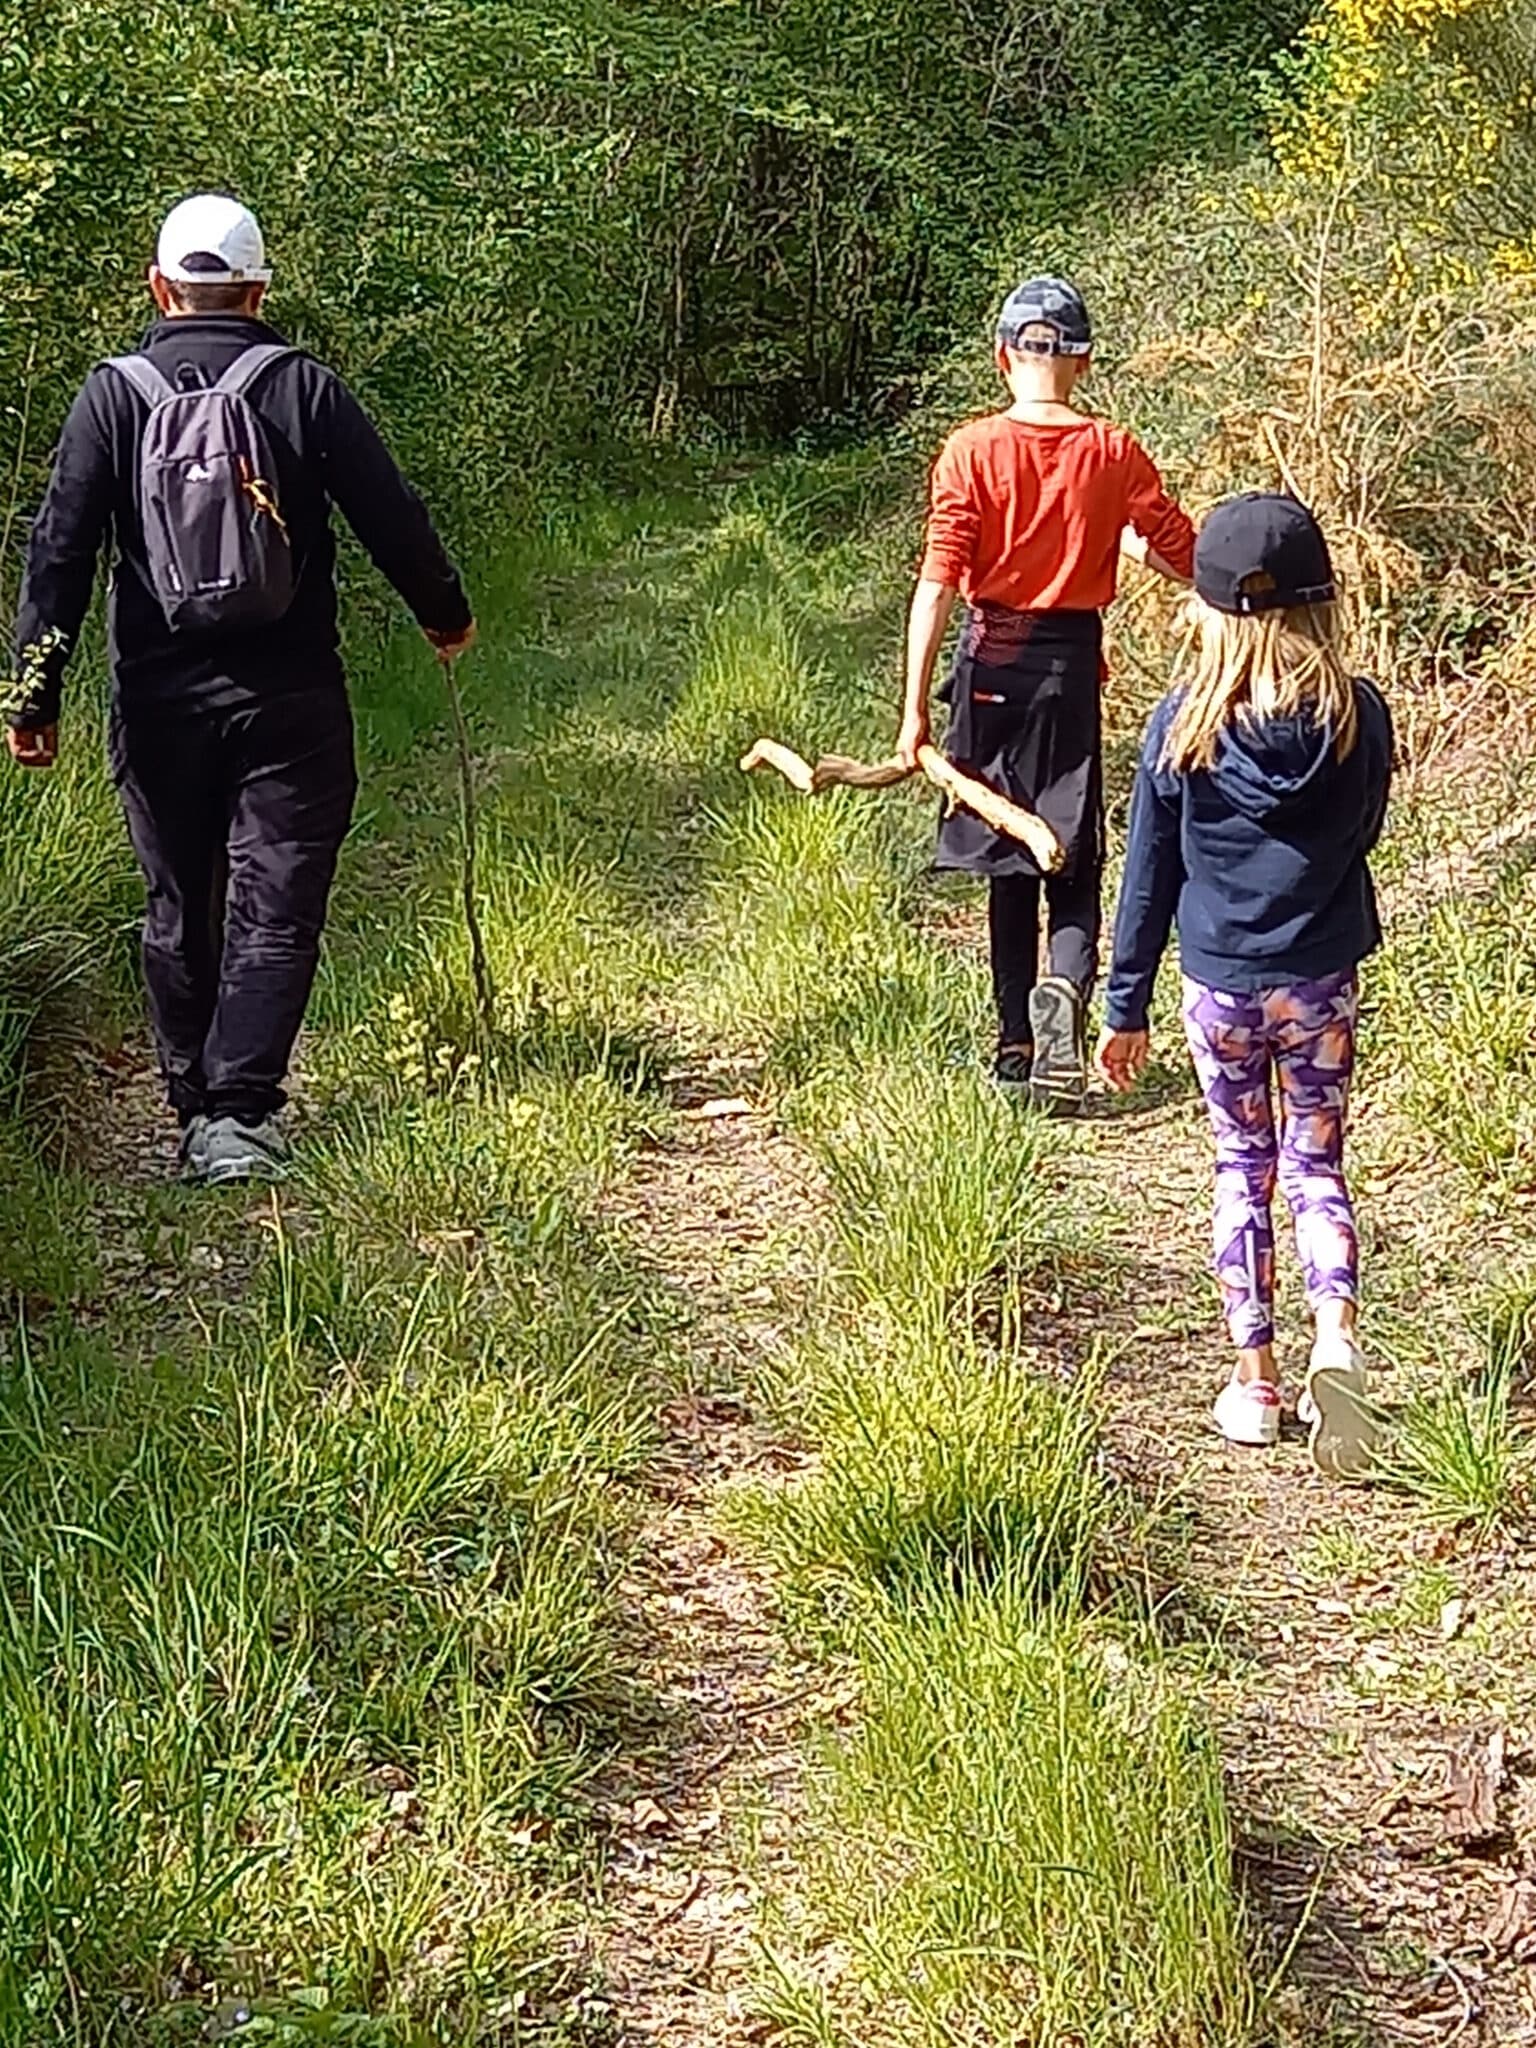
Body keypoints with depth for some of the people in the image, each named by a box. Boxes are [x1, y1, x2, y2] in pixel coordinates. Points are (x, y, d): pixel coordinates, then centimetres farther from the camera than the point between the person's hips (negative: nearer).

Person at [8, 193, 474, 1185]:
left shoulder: (114, 395, -1)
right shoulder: (302, 387, -4)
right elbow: (392, 517, -1)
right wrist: (448, 615, 17)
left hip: (160, 702, 2)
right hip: (289, 699, -2)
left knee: (180, 910, 15)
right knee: (275, 909, 1)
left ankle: (194, 1109, 21)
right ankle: (238, 1113, -11)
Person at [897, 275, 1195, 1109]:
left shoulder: (971, 451, -7)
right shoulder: (1113, 452, -3)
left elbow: (938, 584, -11)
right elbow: (1188, 562, 0)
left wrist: (915, 707, -10)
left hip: (993, 664, 0)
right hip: (1072, 664, 0)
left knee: (1007, 864, 13)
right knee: (1075, 865, 6)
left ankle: (1017, 1044, 17)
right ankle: (1065, 988, -23)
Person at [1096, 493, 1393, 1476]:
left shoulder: (1184, 726, -10)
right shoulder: (1361, 715, -9)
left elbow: (1149, 875, -3)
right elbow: (1362, 835, 8)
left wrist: (1125, 1007, 5)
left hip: (1220, 987, 0)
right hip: (1323, 985, 0)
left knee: (1244, 1170, 14)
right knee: (1317, 1166, 12)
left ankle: (1256, 1376, 16)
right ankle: (1336, 1330, -12)